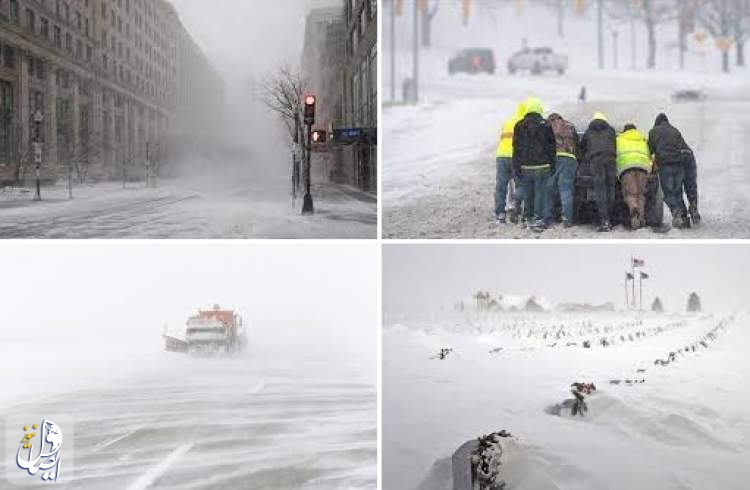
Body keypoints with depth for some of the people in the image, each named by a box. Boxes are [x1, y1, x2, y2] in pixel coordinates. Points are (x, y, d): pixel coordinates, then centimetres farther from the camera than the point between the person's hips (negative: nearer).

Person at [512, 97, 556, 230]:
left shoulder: (520, 125, 2)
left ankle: (529, 218, 15)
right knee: (542, 193, -1)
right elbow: (551, 147, 2)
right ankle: (541, 219, -5)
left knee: (527, 194, 10)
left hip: (525, 167, 2)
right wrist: (552, 166, 7)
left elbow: (516, 149, 2)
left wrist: (516, 168, 5)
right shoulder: (546, 125, -1)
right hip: (543, 166, -2)